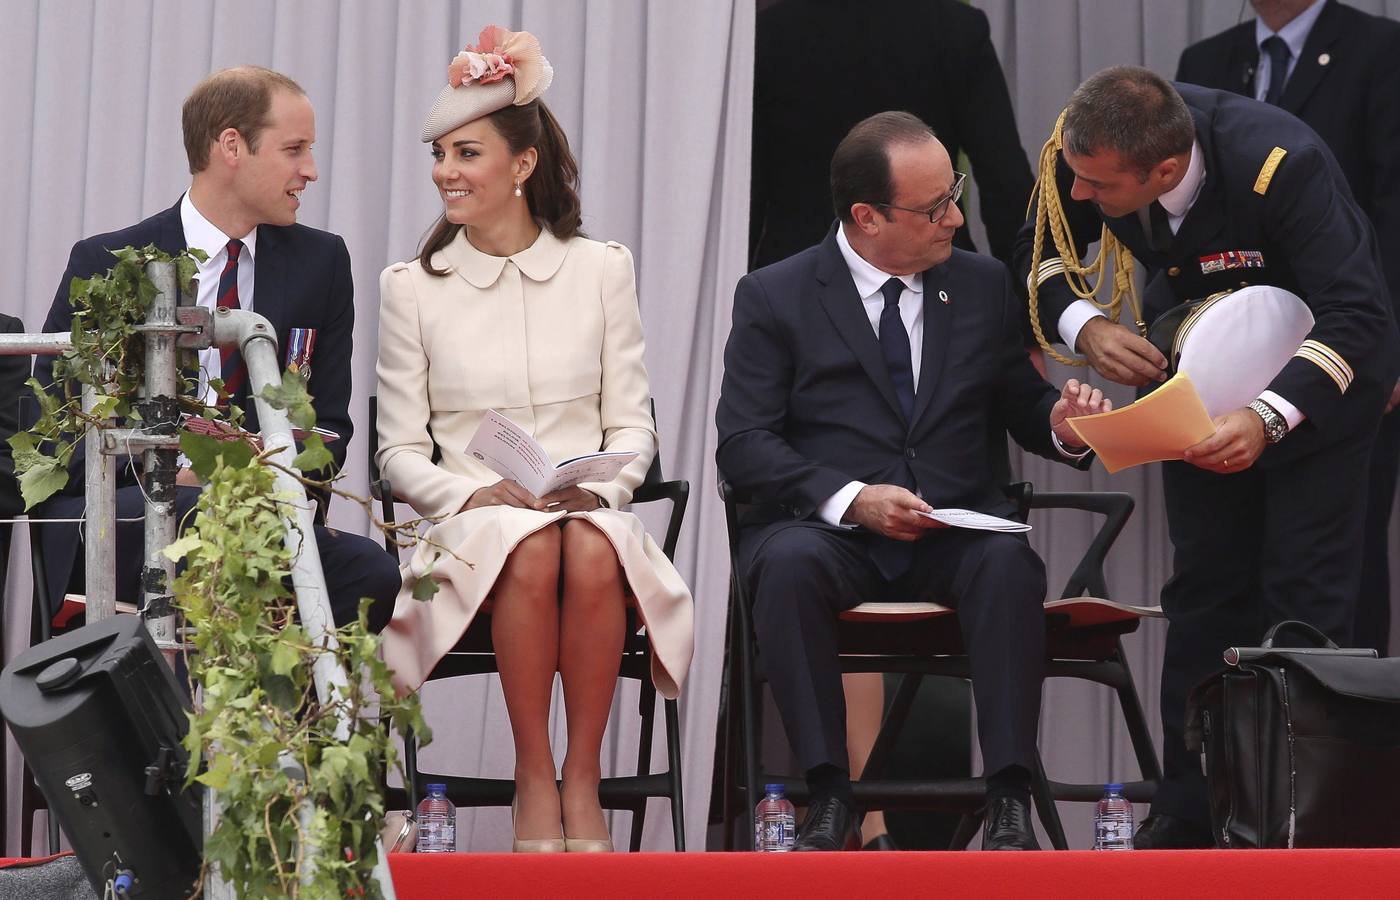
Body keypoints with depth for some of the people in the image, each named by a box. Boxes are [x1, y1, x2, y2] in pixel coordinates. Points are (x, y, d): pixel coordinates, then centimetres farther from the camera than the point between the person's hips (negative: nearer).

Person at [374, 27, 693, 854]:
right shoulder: (412, 288, 8)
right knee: (529, 549, -37)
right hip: (474, 527, 0)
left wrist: (601, 485, -12)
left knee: (592, 550, -37)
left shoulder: (601, 270, 9)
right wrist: (474, 493, -12)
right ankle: (533, 780, -26)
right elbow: (400, 452, 7)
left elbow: (633, 422, 10)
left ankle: (584, 779, -26)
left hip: (592, 511, 0)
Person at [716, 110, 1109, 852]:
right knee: (790, 562, -37)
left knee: (1008, 561, -33)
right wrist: (851, 499, -19)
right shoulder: (774, 297, 4)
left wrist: (1059, 424, -6)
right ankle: (829, 800, -32)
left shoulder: (982, 285, 14)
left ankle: (1009, 802, -34)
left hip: (955, 531, 2)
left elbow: (1020, 407, 20)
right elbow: (742, 443, -4)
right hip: (827, 527, -2)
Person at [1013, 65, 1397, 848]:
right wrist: (1086, 328, -27)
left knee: (1304, 590, -12)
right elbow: (1043, 254, -5)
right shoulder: (1080, 153, -23)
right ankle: (1190, 814, 8)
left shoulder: (1282, 165, -38)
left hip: (1318, 368, -5)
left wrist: (1268, 419, -53)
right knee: (1206, 583, 3)